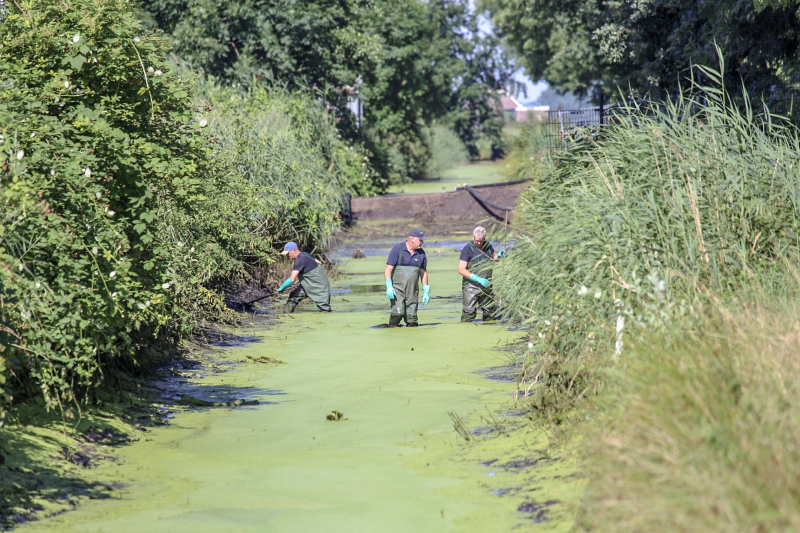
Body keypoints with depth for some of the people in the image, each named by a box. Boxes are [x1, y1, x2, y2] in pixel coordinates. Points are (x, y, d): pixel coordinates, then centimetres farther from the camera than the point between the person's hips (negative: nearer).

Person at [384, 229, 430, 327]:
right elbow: (388, 269, -7)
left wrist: (426, 292, 14)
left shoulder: (421, 253, 10)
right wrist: (389, 287, -19)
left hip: (413, 290, 4)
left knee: (411, 316, -1)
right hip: (397, 288, -4)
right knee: (398, 312, -22)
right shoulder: (397, 249, -5)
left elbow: (423, 272, 18)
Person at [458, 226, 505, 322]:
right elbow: (461, 270, -18)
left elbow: (494, 257, 27)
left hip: (486, 285, 6)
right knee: (469, 312, -9)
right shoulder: (468, 249, -13)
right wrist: (478, 279, -26)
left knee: (491, 311, 11)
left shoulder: (487, 246, 7)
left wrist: (499, 255, 0)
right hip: (471, 286, -6)